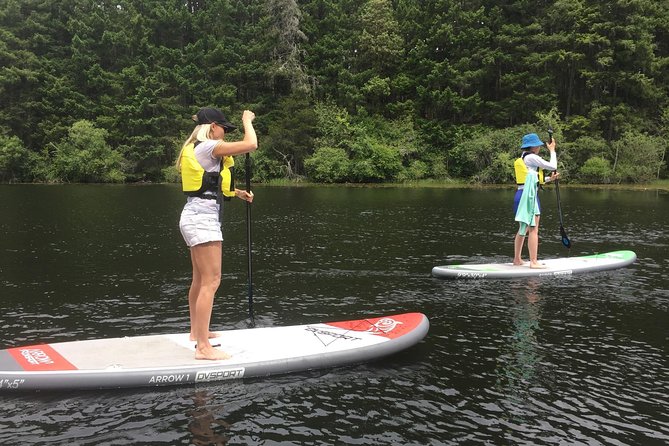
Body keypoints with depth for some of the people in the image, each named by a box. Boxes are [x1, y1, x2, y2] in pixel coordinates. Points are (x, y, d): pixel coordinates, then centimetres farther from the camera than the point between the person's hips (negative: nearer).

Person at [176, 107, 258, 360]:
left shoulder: (194, 149, 18)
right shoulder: (208, 147, -13)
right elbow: (251, 144, -17)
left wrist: (236, 193, 21)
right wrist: (247, 120, 0)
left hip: (195, 215, 11)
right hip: (203, 217, -11)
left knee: (200, 280, 19)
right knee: (211, 282, -12)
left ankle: (197, 332, 32)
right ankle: (203, 348, -12)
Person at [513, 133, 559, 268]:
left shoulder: (522, 159, 19)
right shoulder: (532, 157, -9)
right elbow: (553, 166, -7)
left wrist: (549, 179, 20)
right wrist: (552, 150, 6)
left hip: (520, 195, 10)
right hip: (529, 195, -10)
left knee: (522, 229, 15)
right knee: (533, 229, -7)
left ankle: (517, 259, 20)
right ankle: (533, 261, -7)